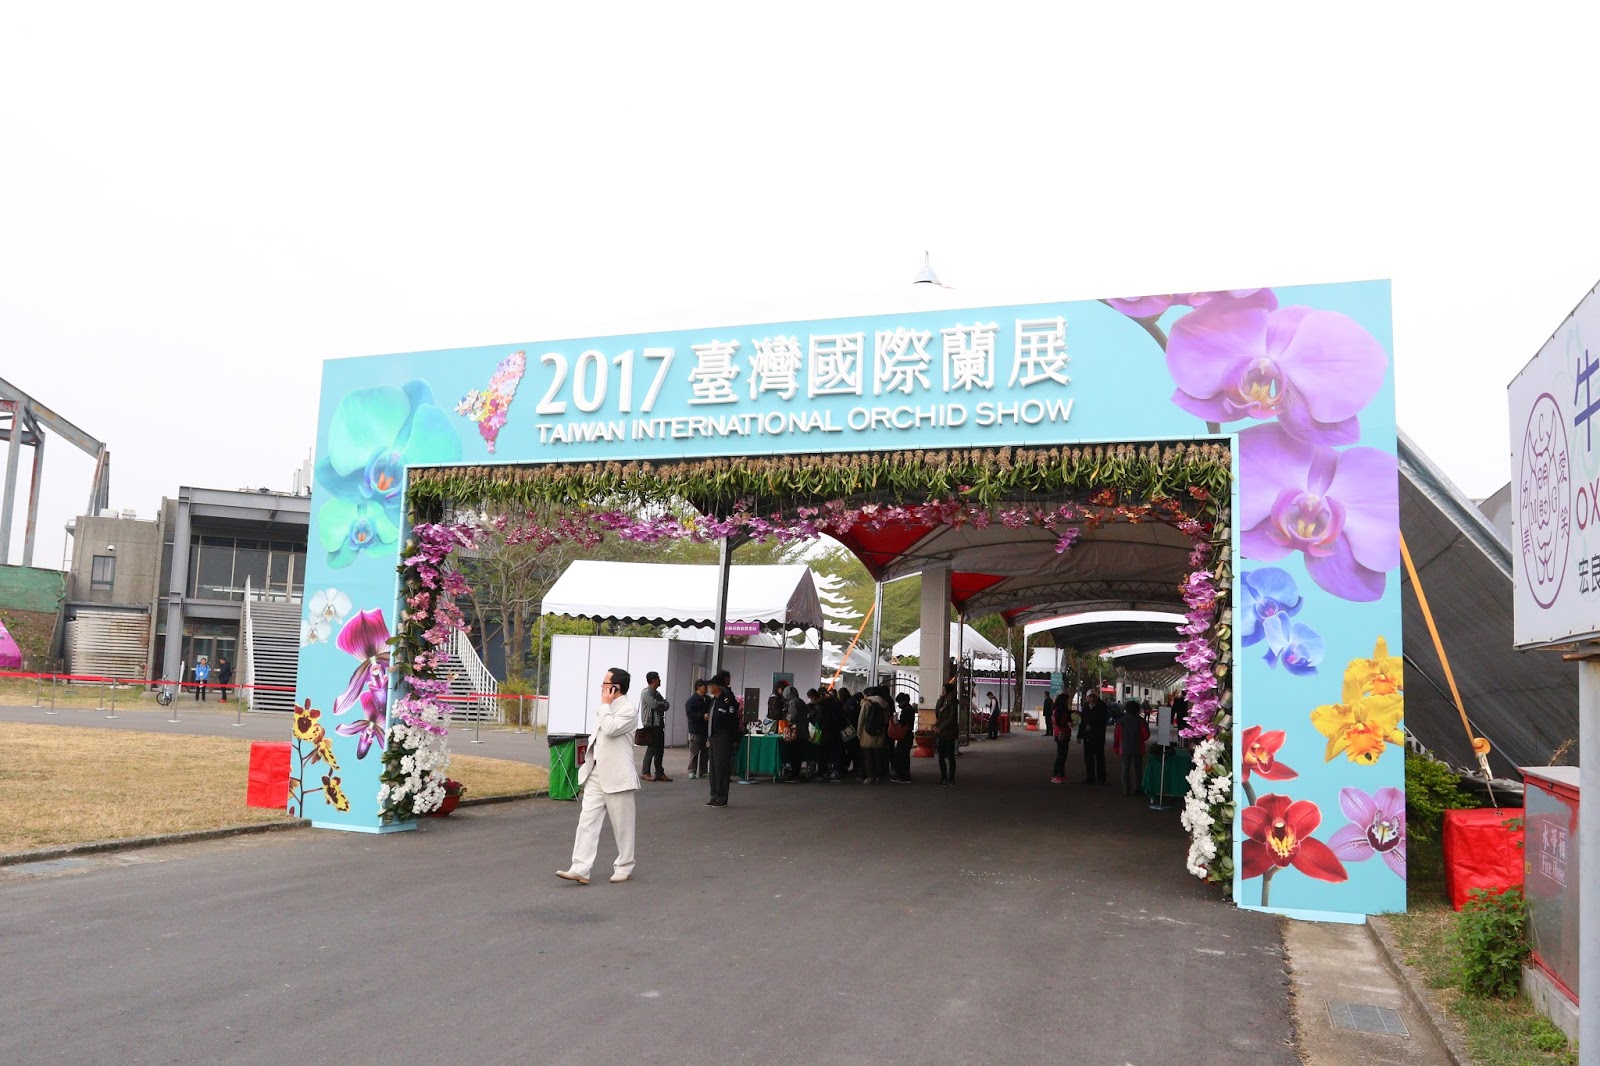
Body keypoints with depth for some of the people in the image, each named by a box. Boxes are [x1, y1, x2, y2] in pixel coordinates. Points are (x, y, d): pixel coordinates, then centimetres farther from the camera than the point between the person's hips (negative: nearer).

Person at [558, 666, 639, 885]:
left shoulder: (629, 709, -12)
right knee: (587, 821, 0)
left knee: (622, 825, 4)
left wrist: (605, 705, -13)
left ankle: (624, 869, 17)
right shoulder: (607, 709, 15)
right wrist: (587, 770, 21)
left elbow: (609, 730, -26)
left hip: (616, 777, -8)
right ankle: (580, 869, -2)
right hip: (596, 775, 8)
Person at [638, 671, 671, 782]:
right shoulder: (646, 692, -9)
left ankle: (659, 773, 13)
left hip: (659, 724, 8)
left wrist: (660, 705, -10)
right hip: (650, 725, -8)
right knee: (651, 748, -7)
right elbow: (654, 704, -21)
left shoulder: (657, 693, 18)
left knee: (660, 749, 8)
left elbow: (667, 706, 11)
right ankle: (645, 772, 1)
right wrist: (663, 704, -3)